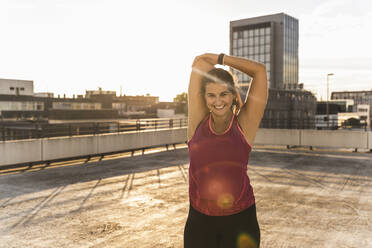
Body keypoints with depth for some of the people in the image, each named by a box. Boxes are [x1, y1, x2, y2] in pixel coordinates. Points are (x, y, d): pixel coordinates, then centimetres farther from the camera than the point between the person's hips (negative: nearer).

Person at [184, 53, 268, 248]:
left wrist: (220, 58, 4)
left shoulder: (246, 124, -3)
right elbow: (199, 63, 1)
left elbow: (260, 70, -3)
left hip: (240, 220, -1)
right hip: (200, 221, 2)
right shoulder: (197, 120, -1)